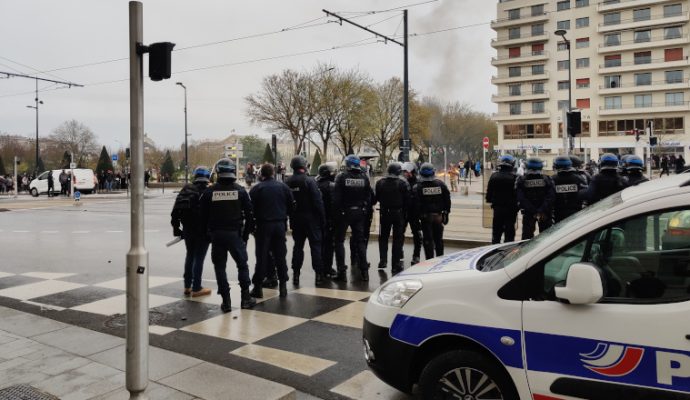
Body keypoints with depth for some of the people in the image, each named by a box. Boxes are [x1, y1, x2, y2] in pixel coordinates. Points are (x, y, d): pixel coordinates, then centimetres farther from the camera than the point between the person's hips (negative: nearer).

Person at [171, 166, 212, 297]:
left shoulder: (186, 190, 4)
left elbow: (176, 210, 4)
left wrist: (176, 228, 10)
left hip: (188, 229, 5)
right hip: (203, 230, -5)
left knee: (190, 256, 19)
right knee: (199, 257, 3)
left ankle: (187, 286, 25)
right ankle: (196, 288, 8)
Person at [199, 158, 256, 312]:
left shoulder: (209, 192, -1)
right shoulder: (240, 191, -2)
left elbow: (204, 216, 3)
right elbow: (249, 214, 0)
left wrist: (209, 233, 14)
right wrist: (246, 234, 8)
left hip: (216, 235, 1)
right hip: (235, 234, 0)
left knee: (220, 267, 9)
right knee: (242, 265, 12)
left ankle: (226, 301, 8)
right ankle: (246, 298, 11)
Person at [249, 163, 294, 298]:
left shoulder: (256, 188, -5)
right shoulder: (283, 187, 3)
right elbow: (291, 207, 6)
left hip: (263, 225, -2)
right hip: (280, 225, 2)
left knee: (262, 257, 3)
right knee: (280, 256, 9)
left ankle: (257, 287, 6)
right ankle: (283, 286, 11)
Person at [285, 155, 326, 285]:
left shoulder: (288, 182, 1)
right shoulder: (309, 181, -14)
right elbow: (318, 202, -15)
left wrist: (290, 218, 14)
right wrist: (322, 218, -7)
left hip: (295, 219, 4)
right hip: (310, 218, -4)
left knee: (298, 245, 12)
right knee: (315, 245, 4)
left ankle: (296, 274, 13)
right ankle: (319, 273, 5)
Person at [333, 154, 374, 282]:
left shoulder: (342, 177, -11)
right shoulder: (364, 177, -1)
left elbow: (336, 198, -13)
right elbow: (369, 197, 1)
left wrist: (337, 211, -2)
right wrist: (367, 212, 8)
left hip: (344, 213, -3)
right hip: (360, 213, 3)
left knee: (339, 240, 7)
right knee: (360, 240, 13)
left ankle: (341, 272, 3)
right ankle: (364, 271, 13)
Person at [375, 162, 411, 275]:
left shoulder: (380, 183, -2)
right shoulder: (403, 183, -11)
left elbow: (376, 198, 3)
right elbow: (408, 200, -10)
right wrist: (404, 210, 5)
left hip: (385, 213, 2)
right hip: (398, 213, -2)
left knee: (383, 237, 16)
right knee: (398, 239, 5)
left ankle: (383, 261, 12)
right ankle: (396, 265, 7)